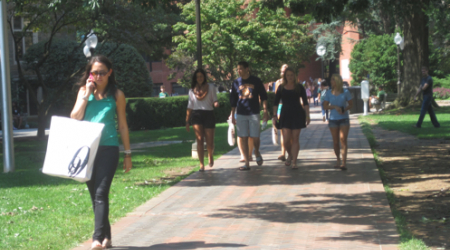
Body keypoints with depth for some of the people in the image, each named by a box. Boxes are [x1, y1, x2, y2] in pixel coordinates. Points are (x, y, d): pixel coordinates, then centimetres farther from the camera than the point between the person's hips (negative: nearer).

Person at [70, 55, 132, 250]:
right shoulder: (84, 91, 9)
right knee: (94, 195, 9)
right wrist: (87, 94, -7)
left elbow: (122, 125, 7)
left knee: (101, 194, -15)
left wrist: (127, 154, 6)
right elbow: (75, 118, -2)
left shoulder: (116, 95, 4)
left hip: (108, 148, -4)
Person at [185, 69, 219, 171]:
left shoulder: (211, 87, 9)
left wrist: (216, 103, -20)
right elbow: (190, 106, 15)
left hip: (208, 114, -1)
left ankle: (210, 155, 33)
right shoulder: (192, 90, 13)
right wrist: (187, 121, 11)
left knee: (210, 142, -1)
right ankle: (201, 165, -9)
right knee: (200, 139, -11)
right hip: (196, 115, 1)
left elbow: (214, 100, 6)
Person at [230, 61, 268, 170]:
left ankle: (257, 153, 29)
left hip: (254, 113, -2)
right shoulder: (236, 83, 6)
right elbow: (233, 101, 11)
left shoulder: (256, 81, 1)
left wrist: (265, 111, -1)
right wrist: (232, 115, 10)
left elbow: (263, 97, 5)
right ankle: (247, 163, 3)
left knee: (255, 137, -2)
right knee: (243, 138, -2)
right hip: (240, 114, 2)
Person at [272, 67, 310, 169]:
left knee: (295, 139, -1)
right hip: (285, 115, 1)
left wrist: (307, 116, -2)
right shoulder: (281, 88, 6)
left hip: (297, 114, -1)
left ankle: (294, 161, 4)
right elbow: (276, 103, 10)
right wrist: (274, 115, 1)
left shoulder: (299, 87, 3)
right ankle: (290, 155, 24)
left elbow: (305, 102, 4)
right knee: (286, 140, -6)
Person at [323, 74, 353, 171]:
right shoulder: (328, 93, 4)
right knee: (335, 142, 8)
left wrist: (345, 109, -14)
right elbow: (325, 105, 2)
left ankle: (344, 163, -20)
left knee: (343, 140, -13)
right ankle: (338, 161, 25)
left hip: (344, 119, -2)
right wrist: (335, 107, -15)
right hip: (333, 119, 2)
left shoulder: (345, 92, -1)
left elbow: (351, 104, 6)